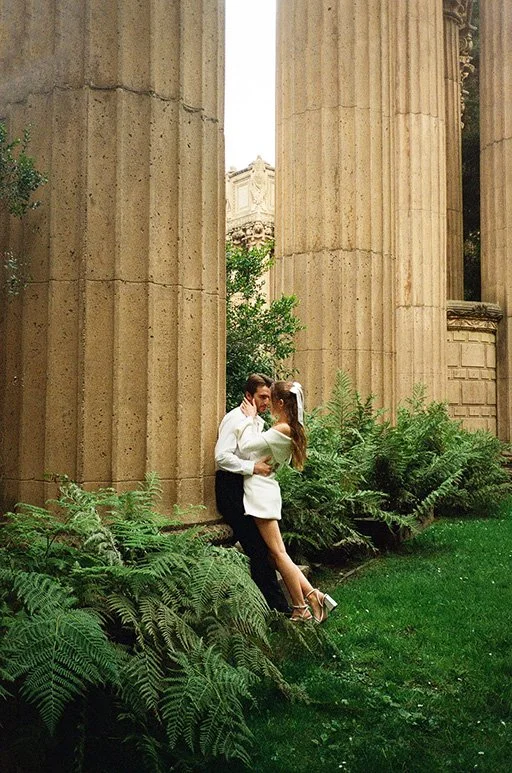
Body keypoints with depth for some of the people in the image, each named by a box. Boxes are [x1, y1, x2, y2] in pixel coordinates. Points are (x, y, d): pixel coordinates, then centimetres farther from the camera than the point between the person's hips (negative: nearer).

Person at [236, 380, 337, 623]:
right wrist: (252, 419, 13)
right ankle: (312, 595, 11)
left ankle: (302, 609, 6)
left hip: (261, 493, -10)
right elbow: (257, 444, 12)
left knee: (278, 553, -2)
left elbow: (245, 447, -19)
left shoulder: (281, 429, -18)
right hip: (264, 492, 10)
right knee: (275, 553, 11)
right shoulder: (290, 428, 12)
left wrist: (250, 418, -8)